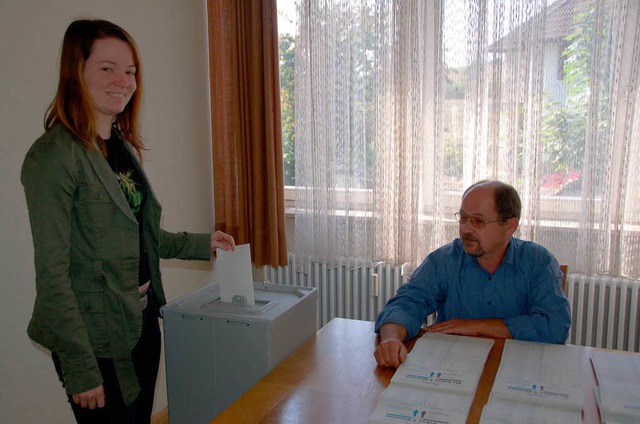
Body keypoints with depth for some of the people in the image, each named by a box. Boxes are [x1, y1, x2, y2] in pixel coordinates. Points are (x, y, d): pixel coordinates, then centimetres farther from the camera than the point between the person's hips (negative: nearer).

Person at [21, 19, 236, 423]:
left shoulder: (124, 146, 8)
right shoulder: (53, 157, -17)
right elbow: (52, 274, -18)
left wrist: (200, 243, 8)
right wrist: (81, 370, -18)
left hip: (143, 319, 8)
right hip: (97, 339, -8)